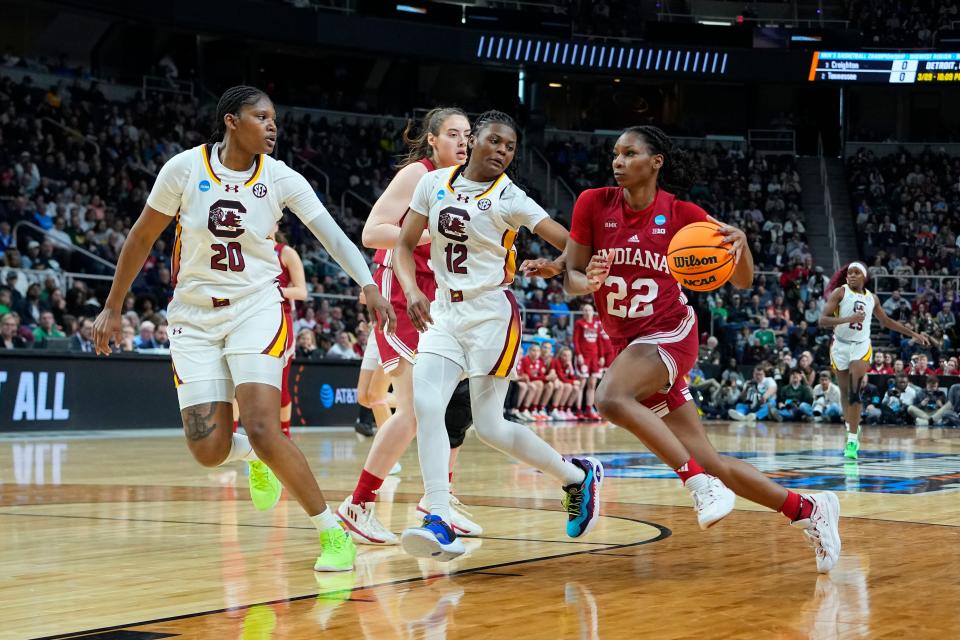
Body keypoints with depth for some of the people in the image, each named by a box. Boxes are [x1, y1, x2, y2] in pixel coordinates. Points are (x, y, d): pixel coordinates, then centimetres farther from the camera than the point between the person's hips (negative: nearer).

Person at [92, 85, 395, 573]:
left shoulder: (280, 178, -4)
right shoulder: (185, 168, -5)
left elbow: (331, 234, -13)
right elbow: (142, 236, 5)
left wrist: (367, 284, -30)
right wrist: (112, 308, 8)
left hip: (256, 308, -1)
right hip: (195, 317, 1)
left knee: (262, 430, -20)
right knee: (209, 451, -7)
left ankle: (332, 531, -5)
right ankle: (255, 457, 30)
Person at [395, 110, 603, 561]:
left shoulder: (509, 198, -8)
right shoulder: (435, 183, 4)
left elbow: (570, 243, -16)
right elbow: (405, 244, 8)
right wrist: (412, 291, -11)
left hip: (491, 314, -4)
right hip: (444, 311, 4)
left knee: (490, 426, -3)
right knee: (425, 403, -16)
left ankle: (578, 476, 20)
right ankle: (440, 525, -18)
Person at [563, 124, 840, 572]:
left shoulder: (681, 214, -7)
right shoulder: (593, 204, -2)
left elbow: (742, 282, -3)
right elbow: (570, 280, -1)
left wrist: (740, 241, -24)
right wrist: (589, 282, -25)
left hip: (670, 334, -4)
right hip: (628, 344, 4)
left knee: (610, 398, -35)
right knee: (708, 462, 3)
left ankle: (699, 482, -25)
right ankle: (808, 510, 18)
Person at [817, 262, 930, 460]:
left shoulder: (872, 298, 8)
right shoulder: (840, 292, -5)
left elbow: (886, 321, 23)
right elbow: (822, 320, -14)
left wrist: (914, 334, 23)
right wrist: (849, 319, -26)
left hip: (861, 347, 1)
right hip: (841, 346, -1)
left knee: (855, 392, -14)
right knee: (845, 392, 8)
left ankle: (852, 440, -18)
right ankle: (851, 429, 30)